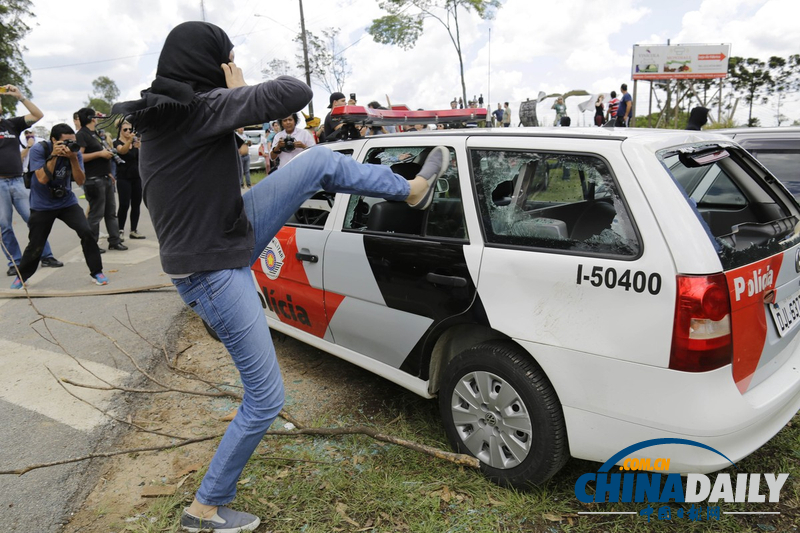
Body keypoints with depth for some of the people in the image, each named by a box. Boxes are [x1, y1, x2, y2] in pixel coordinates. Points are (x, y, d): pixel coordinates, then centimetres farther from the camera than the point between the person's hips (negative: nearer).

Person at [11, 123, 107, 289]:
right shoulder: (38, 150, -16)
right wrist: (54, 156, -29)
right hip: (41, 205, -2)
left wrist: (73, 158, -27)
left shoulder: (75, 152, -9)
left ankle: (96, 272, -5)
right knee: (35, 246, 3)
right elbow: (42, 179, -24)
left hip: (67, 202, 2)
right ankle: (21, 276, 30)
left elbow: (80, 181, -15)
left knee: (86, 232, -19)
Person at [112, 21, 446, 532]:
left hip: (231, 241, 10)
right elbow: (296, 93, -27)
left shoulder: (161, 114, 4)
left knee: (320, 161, 7)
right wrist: (243, 90, -10)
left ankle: (412, 190, 27)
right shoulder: (203, 106, -25)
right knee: (265, 399, 3)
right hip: (215, 275, -10)